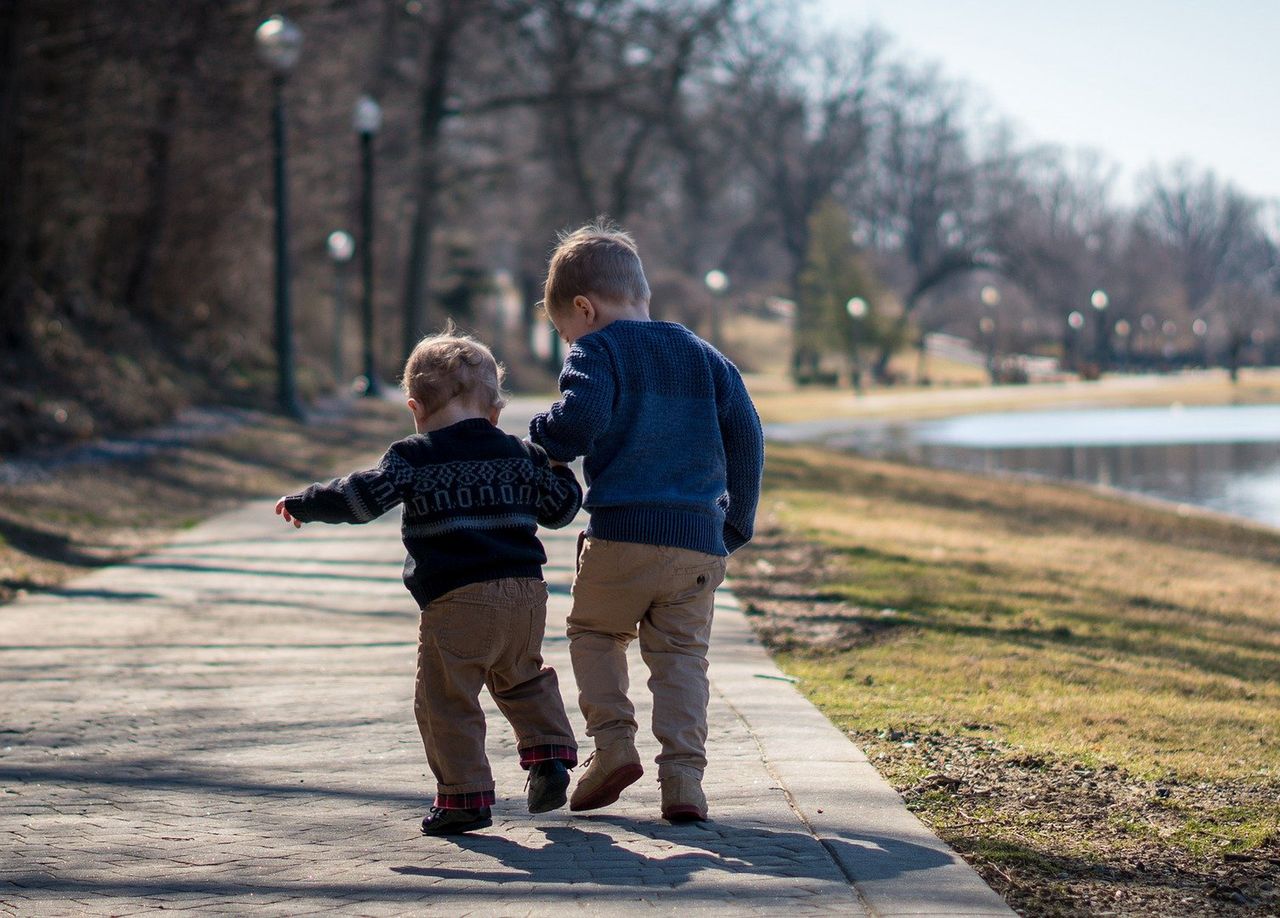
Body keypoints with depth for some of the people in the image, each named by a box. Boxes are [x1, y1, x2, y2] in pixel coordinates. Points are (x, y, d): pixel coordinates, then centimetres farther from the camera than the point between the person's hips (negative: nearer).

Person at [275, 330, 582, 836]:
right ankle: (549, 753, 15)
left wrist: (303, 504, 4)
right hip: (526, 593, 6)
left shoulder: (414, 457, -1)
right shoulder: (521, 454, 13)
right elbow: (560, 507, 21)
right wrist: (557, 466, 40)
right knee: (523, 679, 28)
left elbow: (364, 496, -8)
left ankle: (465, 796, -1)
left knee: (445, 700, 1)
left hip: (457, 600, -6)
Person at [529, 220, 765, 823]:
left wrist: (546, 444, 2)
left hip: (622, 533, -4)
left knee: (593, 631, 18)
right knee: (682, 657, 9)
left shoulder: (597, 351, 0)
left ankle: (612, 742, 3)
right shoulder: (706, 358, 17)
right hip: (701, 541, 4)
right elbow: (746, 439, 14)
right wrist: (737, 524, 20)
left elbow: (580, 418, -19)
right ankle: (683, 777, -3)